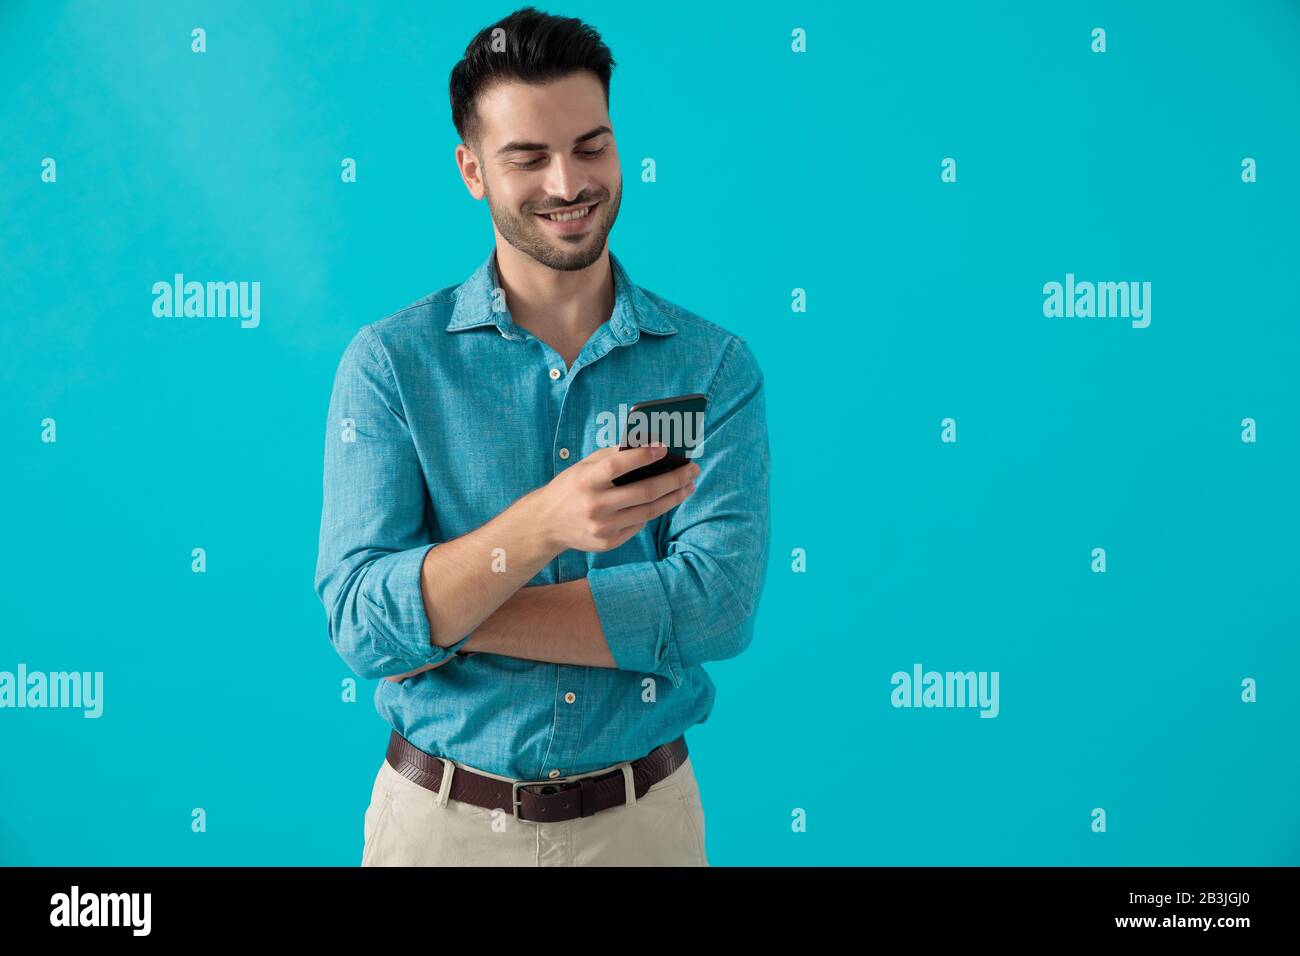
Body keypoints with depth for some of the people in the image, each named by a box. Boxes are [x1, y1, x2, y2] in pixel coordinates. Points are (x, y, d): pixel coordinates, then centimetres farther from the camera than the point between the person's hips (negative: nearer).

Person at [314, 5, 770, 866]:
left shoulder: (715, 365, -6)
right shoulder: (390, 362, -7)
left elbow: (720, 605, -18)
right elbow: (360, 622, -16)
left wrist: (436, 620, -19)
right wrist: (541, 525, -33)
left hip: (639, 816, 0)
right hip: (438, 816, 0)